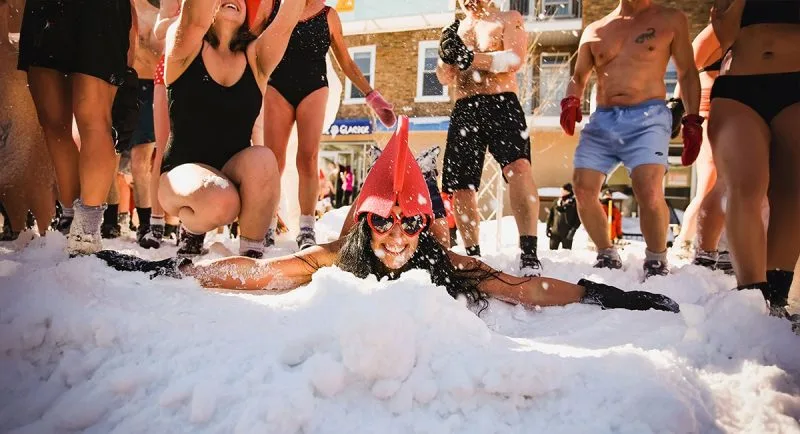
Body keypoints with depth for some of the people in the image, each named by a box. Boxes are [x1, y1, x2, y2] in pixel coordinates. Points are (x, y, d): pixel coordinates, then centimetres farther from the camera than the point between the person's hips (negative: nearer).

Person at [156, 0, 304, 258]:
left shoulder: (255, 58, 6)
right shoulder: (185, 50, 0)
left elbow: (286, 23, -11)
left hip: (238, 177, 2)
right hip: (183, 172, -2)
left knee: (262, 159, -32)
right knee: (220, 201, -35)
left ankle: (252, 254, -17)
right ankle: (192, 231, 1)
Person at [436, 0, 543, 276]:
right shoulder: (456, 30, 23)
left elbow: (515, 59, -6)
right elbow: (445, 79, 14)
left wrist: (470, 57, -16)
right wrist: (446, 54, -7)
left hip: (501, 105, -4)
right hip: (464, 111, 5)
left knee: (518, 167, -29)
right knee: (460, 187, 2)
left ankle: (529, 254, -33)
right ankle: (473, 257, 18)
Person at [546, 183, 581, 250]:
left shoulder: (575, 203, -1)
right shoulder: (557, 202, 10)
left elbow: (578, 219, -6)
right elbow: (550, 216, 13)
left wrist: (573, 230, -15)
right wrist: (548, 228, 6)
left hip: (567, 234, -3)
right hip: (555, 232, 3)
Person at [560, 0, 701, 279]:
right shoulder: (594, 31, 17)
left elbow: (687, 72, 12)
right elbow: (579, 77, 22)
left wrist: (692, 120, 2)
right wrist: (570, 101, -1)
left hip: (647, 119, -3)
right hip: (601, 120, 4)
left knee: (650, 195, -21)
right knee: (583, 193, -6)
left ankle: (656, 262, 2)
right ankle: (607, 257, 15)